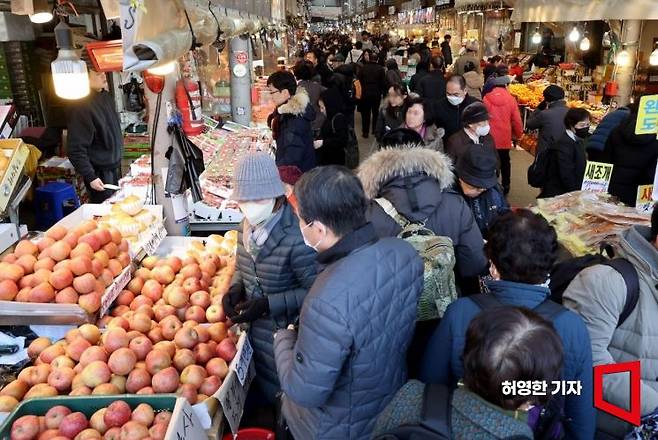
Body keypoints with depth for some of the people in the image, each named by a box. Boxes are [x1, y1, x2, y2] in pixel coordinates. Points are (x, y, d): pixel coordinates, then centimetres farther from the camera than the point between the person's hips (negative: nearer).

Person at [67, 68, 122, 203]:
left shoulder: (106, 96, 4)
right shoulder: (81, 106, -22)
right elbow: (76, 149, -22)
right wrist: (90, 177, -23)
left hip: (115, 166, 8)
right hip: (100, 172, -8)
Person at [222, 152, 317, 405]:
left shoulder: (295, 237, -28)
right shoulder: (247, 228, -2)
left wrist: (269, 304, -26)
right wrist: (235, 289, -5)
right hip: (255, 333, 7)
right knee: (262, 395, 26)